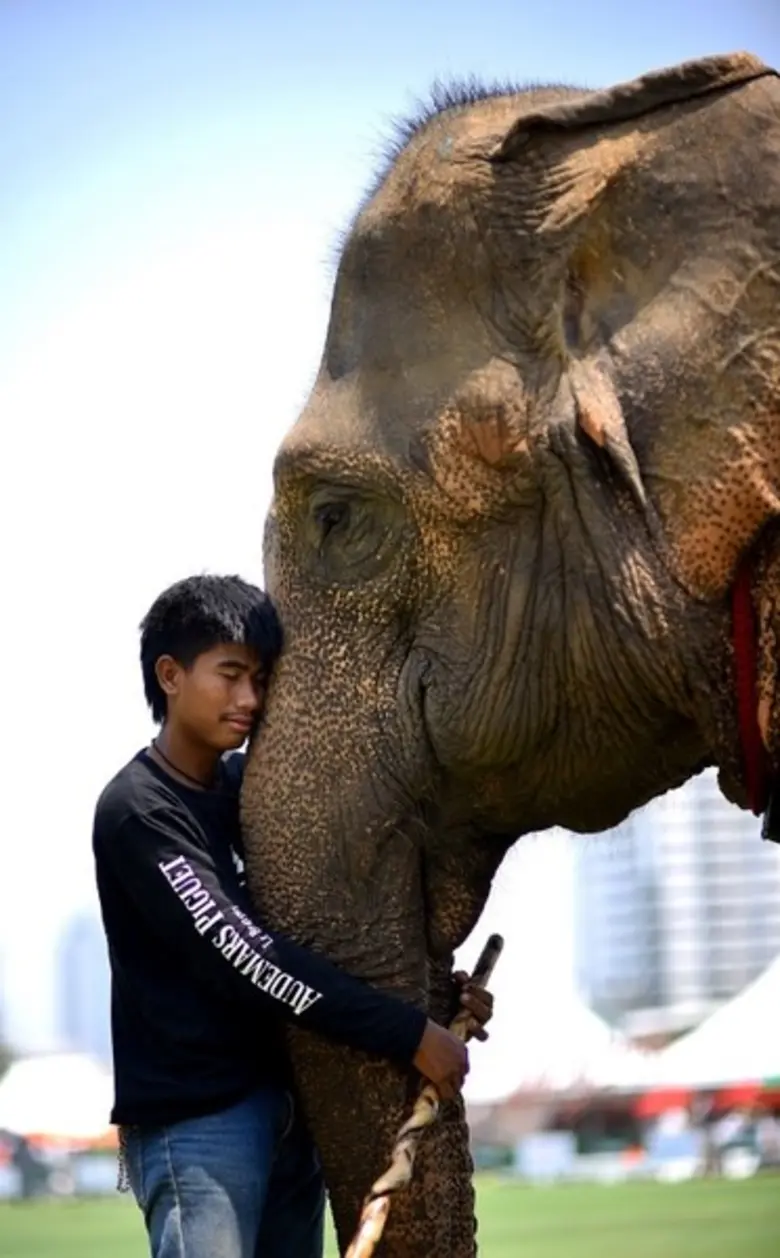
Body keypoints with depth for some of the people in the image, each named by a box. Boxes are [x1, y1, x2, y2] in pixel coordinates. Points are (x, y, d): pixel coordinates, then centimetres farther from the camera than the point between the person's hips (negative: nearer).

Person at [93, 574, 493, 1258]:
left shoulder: (250, 784, 12)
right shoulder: (137, 811, -12)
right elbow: (238, 954, -20)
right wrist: (408, 1034, -21)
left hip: (287, 1105, 8)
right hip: (194, 1119, -8)